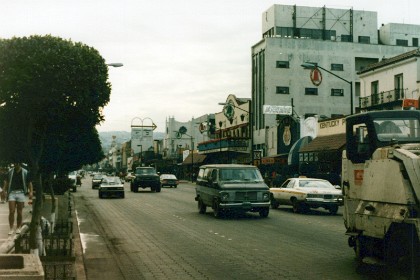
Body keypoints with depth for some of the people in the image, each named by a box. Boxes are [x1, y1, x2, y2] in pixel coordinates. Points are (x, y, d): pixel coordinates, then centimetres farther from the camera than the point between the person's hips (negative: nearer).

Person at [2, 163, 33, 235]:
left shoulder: (25, 172, 6)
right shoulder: (10, 172, 10)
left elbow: (29, 183, 5)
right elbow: (6, 182, 14)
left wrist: (31, 192, -6)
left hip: (21, 193, 0)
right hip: (12, 193, 1)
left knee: (20, 212, 4)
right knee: (11, 211, -6)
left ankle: (18, 228, 14)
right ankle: (11, 228, -2)